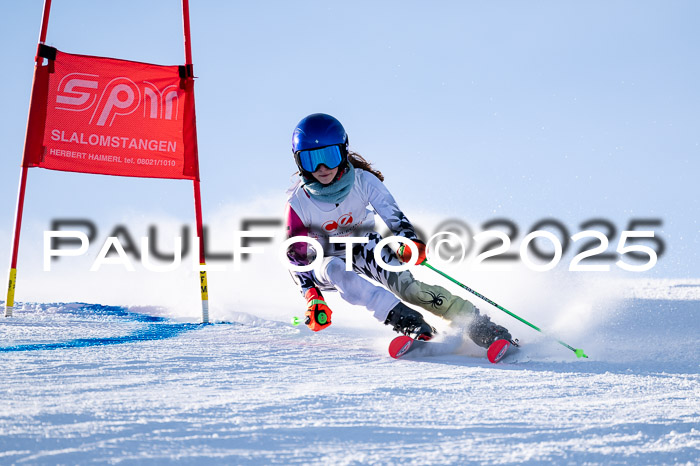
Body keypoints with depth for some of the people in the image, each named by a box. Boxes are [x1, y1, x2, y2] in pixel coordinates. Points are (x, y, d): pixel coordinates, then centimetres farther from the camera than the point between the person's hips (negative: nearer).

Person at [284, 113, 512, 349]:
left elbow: (394, 216, -20)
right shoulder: (298, 203, -22)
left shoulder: (362, 181, -21)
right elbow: (296, 255, -14)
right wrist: (312, 296, -26)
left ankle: (476, 324, -25)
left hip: (364, 249, 1)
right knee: (334, 270, -37)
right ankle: (405, 320, -44)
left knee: (404, 284, -25)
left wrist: (410, 241, -41)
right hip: (324, 260, -1)